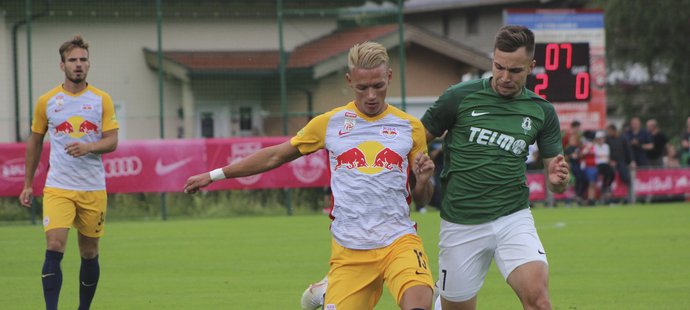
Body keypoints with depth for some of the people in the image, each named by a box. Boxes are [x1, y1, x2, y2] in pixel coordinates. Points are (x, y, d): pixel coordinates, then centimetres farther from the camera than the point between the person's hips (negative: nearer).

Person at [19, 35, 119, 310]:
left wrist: (88, 147, -22)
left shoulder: (102, 100, 4)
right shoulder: (47, 101, 4)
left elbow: (112, 142, -1)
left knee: (89, 254, 7)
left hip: (93, 188, 1)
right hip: (57, 188, -1)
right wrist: (27, 184, 15)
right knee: (54, 248, -17)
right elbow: (35, 141, 14)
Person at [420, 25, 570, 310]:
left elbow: (556, 175, 10)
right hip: (461, 223, -1)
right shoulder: (460, 97, -3)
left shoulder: (541, 112, 5)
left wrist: (557, 179, -14)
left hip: (513, 219, 1)